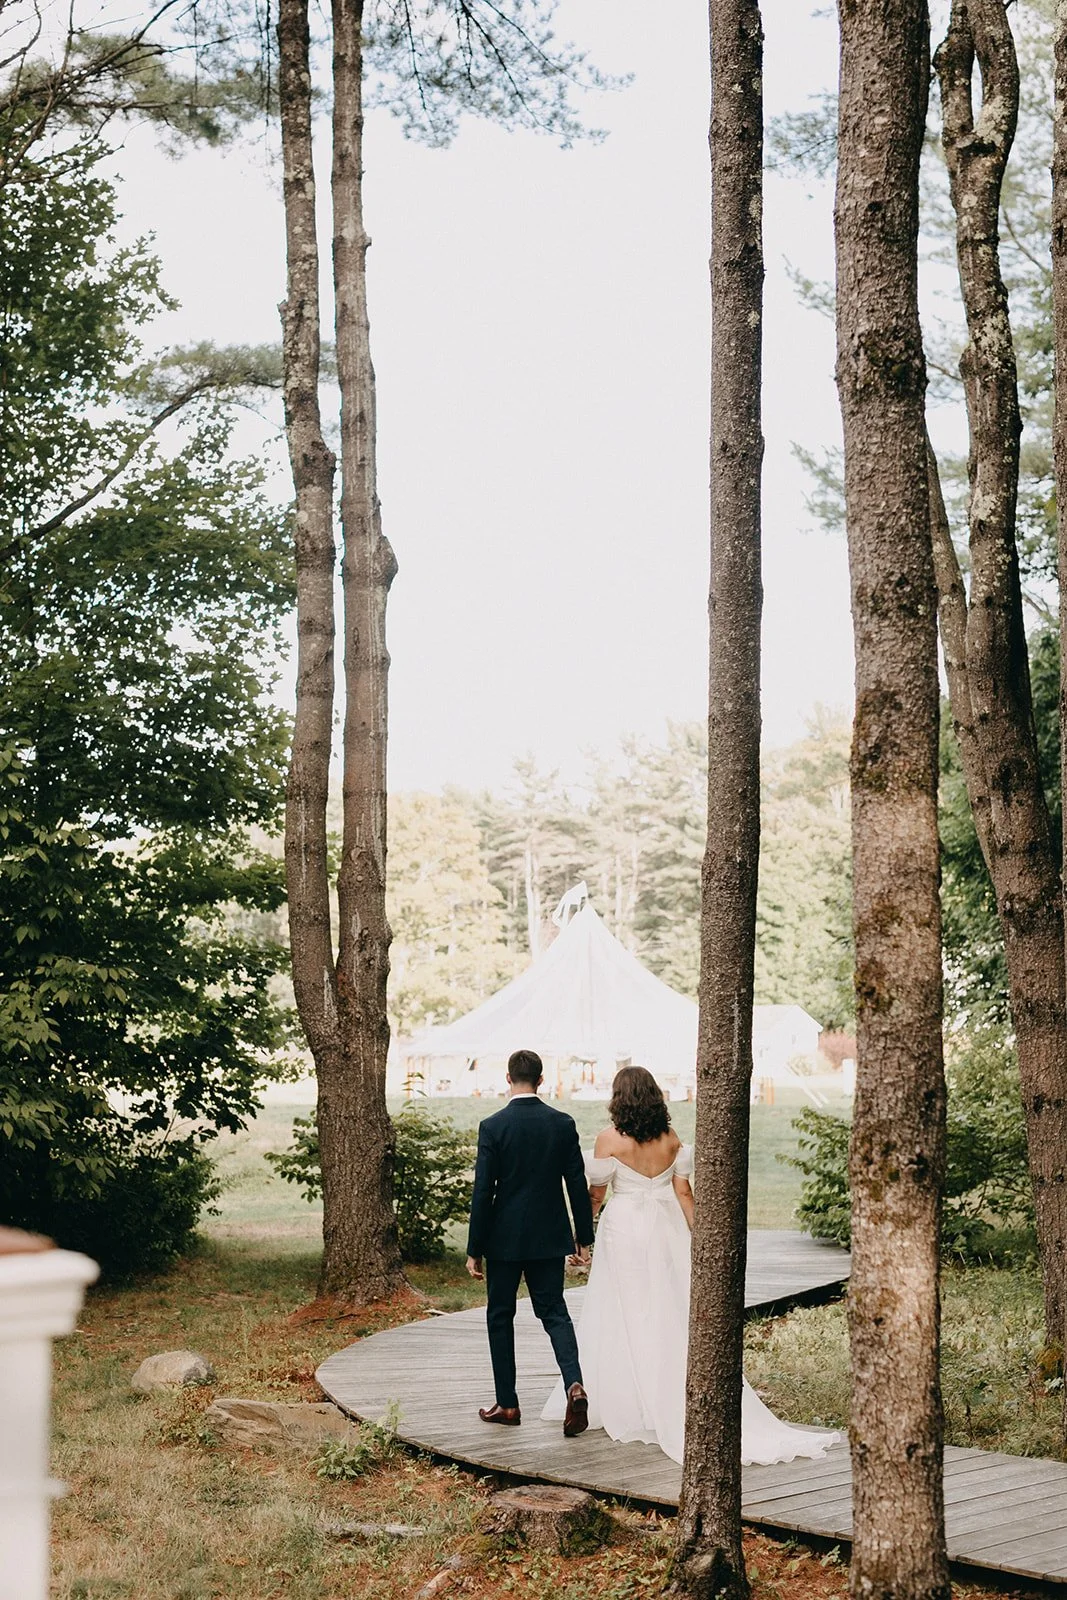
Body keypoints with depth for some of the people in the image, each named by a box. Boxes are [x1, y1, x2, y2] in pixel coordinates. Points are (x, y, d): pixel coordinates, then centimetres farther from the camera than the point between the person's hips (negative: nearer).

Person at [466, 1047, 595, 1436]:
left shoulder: (493, 1127, -11)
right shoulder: (563, 1124, -2)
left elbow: (482, 1192, -11)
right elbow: (578, 1184, 1)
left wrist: (474, 1250, -4)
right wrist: (584, 1238, 10)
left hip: (505, 1239, -3)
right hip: (550, 1238, 3)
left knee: (500, 1317, 12)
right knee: (554, 1312, 9)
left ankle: (507, 1404, 15)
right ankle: (574, 1384, -14)